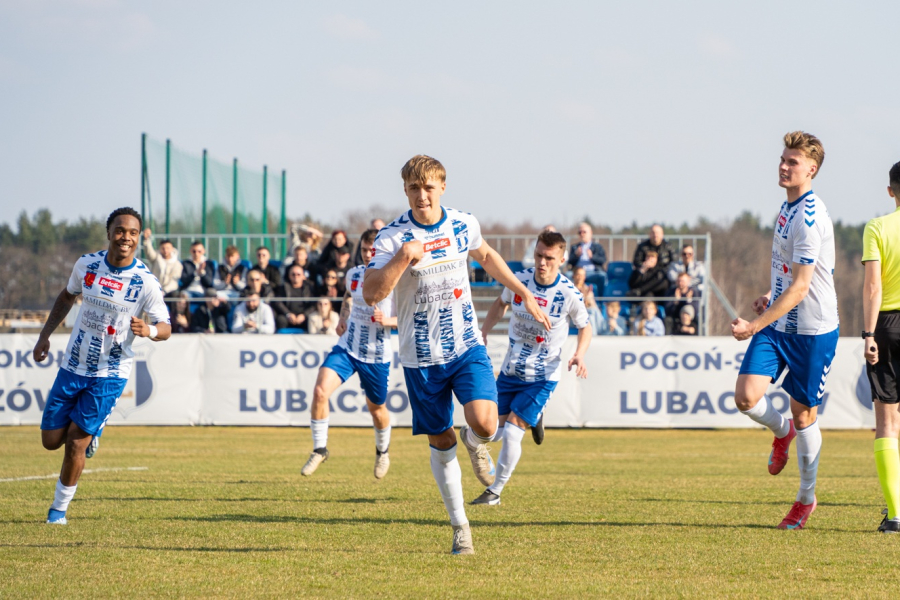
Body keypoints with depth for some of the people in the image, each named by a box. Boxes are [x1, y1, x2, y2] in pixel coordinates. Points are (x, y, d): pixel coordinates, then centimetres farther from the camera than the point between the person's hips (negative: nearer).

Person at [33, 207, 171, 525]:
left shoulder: (146, 282, -14)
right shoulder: (87, 264, -4)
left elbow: (165, 327, -9)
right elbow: (67, 297, 15)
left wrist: (149, 330, -32)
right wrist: (45, 335, 12)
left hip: (109, 375, -4)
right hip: (72, 367, 4)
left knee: (75, 442, -7)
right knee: (51, 440, 4)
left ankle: (59, 507, 12)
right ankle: (92, 432, 36)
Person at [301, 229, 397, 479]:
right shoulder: (354, 274, 1)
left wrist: (387, 320, -23)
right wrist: (342, 317, 8)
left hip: (377, 355, -3)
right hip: (347, 348, 3)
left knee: (376, 408, 13)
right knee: (320, 391, -18)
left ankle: (382, 452, 43)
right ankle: (319, 449, -3)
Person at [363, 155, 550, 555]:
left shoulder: (464, 225, 0)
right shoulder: (393, 237, -12)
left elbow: (485, 256, 23)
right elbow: (371, 294, -23)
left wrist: (525, 294, 23)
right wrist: (404, 258, -35)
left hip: (466, 346, 2)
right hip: (421, 356, -1)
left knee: (485, 423, -19)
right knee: (440, 442, 5)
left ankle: (474, 443, 20)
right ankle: (460, 527, 19)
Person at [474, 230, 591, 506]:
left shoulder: (569, 295, -17)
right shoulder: (519, 280, -8)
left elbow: (585, 327, 0)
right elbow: (501, 303, 13)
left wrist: (579, 354, -19)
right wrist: (484, 331, 0)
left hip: (542, 376, -4)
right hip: (510, 370, 4)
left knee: (511, 433, -13)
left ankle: (495, 491, 3)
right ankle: (534, 418, 39)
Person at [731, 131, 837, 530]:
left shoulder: (810, 217, -21)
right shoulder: (788, 206, 8)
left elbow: (800, 288, -24)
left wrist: (755, 326, -25)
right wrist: (771, 297, 13)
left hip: (812, 329, -7)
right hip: (778, 323, 7)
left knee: (803, 413, 4)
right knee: (746, 397, -9)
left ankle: (806, 498, 21)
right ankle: (782, 432, 24)